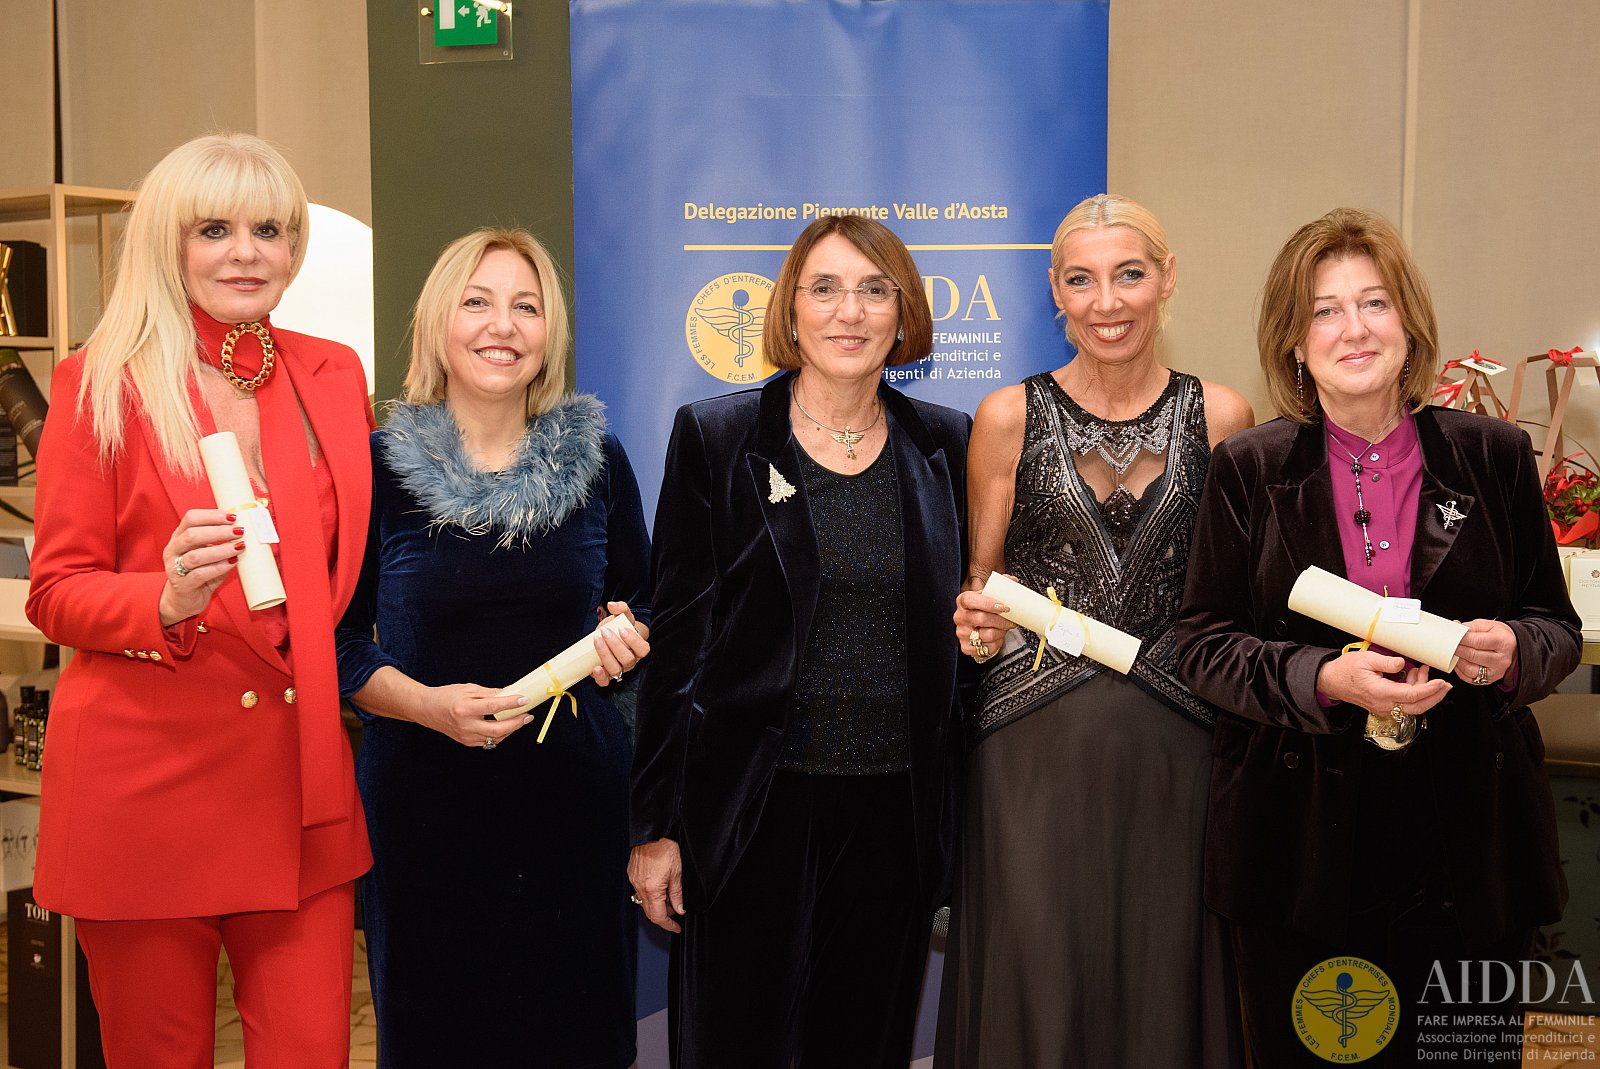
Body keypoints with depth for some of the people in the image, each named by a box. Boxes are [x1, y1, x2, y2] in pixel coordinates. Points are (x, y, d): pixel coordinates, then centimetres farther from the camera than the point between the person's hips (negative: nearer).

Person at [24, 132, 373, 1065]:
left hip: (302, 780, 3)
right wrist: (167, 597, -21)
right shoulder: (101, 383, -1)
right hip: (145, 774, -3)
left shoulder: (335, 376, 10)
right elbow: (56, 593, -2)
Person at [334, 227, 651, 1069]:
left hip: (575, 790, 2)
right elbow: (336, 641, -2)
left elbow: (640, 604, 14)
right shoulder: (377, 463, -4)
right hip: (424, 801, -2)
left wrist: (624, 634, -8)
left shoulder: (596, 457, 3)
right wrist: (427, 703, -17)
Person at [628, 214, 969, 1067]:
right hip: (755, 802, -2)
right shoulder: (714, 437, -3)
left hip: (899, 808, 3)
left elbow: (954, 627, 12)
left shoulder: (946, 445, 5)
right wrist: (654, 825, -5)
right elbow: (675, 636, -4)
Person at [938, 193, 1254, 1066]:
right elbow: (978, 582, 9)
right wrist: (978, 625, -12)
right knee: (1036, 976, 2)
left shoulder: (1219, 417, 4)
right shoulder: (1009, 416, 2)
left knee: (1162, 973, 6)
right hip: (1034, 741, -1)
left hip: (1170, 744, 1)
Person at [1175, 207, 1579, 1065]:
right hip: (1300, 855, -1)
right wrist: (1325, 680, -18)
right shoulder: (1247, 471, 0)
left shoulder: (1494, 457, 3)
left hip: (1468, 849, 1)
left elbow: (1558, 625, 10)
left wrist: (1513, 651, -14)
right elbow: (1201, 646, -1)